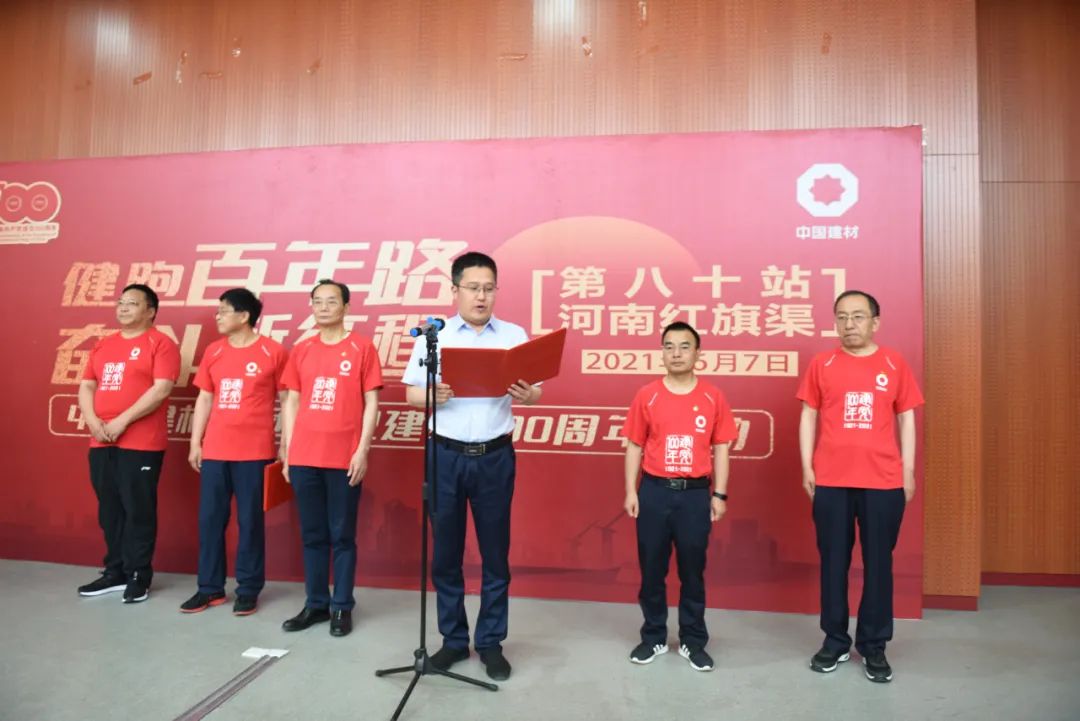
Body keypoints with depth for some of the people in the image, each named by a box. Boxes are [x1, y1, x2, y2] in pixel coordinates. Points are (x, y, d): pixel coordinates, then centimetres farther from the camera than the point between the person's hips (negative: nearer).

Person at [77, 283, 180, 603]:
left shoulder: (161, 343, -4)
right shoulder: (103, 345, 18)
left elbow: (162, 389, -14)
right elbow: (86, 386, 15)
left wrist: (122, 421, -17)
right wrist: (92, 421, -3)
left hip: (141, 443, -7)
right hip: (102, 443, 7)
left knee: (138, 510, -2)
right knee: (109, 510, 12)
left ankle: (139, 577, 8)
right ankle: (115, 572, 23)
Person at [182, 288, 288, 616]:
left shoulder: (273, 352, -4)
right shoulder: (214, 352, 10)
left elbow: (286, 400, -1)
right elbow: (204, 399, 14)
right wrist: (195, 442, 9)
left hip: (254, 452, -5)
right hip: (214, 451, 5)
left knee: (250, 520, 4)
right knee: (210, 519, 9)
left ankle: (248, 589, 15)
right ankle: (210, 588, 21)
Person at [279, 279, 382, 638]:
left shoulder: (362, 347, -1)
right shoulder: (301, 350, 11)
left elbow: (371, 403, -2)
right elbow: (292, 402, 13)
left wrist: (363, 450, -9)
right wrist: (287, 450, 7)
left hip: (344, 458, -4)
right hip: (304, 457, 4)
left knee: (342, 535, 5)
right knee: (312, 534, 11)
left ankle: (342, 607, 16)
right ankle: (315, 604, 23)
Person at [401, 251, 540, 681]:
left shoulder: (514, 335, 4)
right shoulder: (433, 336, 2)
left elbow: (535, 391, 1)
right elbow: (411, 394, 0)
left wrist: (526, 395, -21)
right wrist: (434, 395, -21)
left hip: (495, 456, 0)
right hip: (446, 455, 0)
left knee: (495, 553, 7)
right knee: (446, 553, 8)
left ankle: (490, 642, 21)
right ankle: (453, 639, 24)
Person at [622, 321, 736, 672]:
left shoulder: (713, 397, 1)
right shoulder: (646, 396, 0)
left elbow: (721, 448, 4)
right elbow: (634, 446, 3)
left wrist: (719, 494, 0)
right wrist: (631, 491, -1)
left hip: (696, 492, 0)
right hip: (654, 491, 1)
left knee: (693, 570, 10)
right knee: (652, 569, 9)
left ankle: (693, 641, 25)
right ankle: (653, 637, 26)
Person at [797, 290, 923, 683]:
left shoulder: (895, 364, 4)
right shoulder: (822, 363, 3)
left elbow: (906, 418, 7)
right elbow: (809, 416, 6)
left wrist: (909, 471, 3)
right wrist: (807, 467, 0)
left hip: (883, 481, 0)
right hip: (831, 481, 0)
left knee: (878, 563, 8)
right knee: (833, 562, 9)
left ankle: (874, 646, 23)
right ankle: (835, 640, 23)